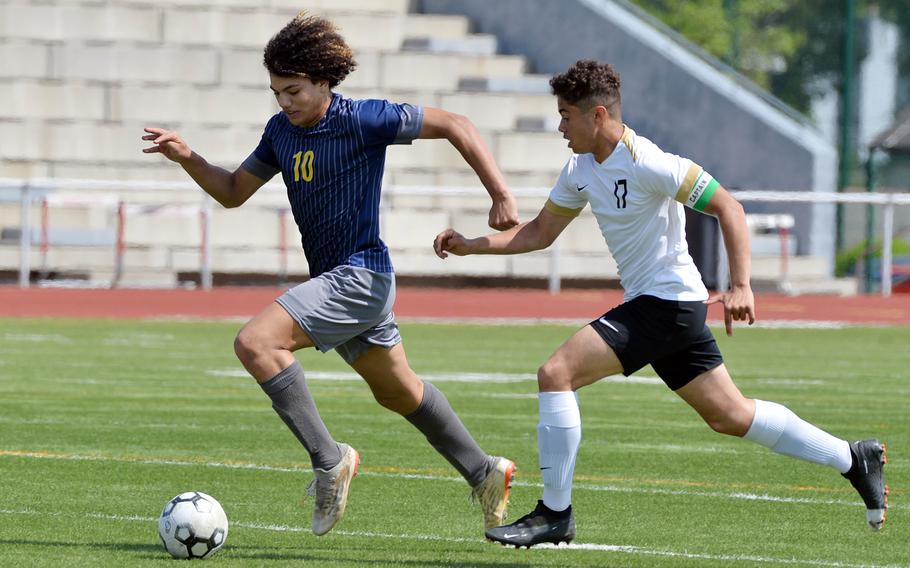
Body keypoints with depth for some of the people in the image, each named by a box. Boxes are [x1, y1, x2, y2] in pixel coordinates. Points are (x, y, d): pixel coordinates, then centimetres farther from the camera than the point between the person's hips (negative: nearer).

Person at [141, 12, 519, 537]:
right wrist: (188, 158, -1)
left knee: (256, 342, -22)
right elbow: (234, 192, 16)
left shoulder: (362, 120, -16)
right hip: (337, 280, 9)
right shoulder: (282, 131, 7)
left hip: (360, 276, -9)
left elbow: (454, 126, -11)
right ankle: (486, 475, 37)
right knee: (399, 393, 22)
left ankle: (329, 460, -17)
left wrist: (500, 194, -16)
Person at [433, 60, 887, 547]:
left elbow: (728, 208, -18)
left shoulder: (646, 164, -19)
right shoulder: (581, 169, 8)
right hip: (649, 304, 9)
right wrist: (470, 246, 7)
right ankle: (853, 459, 26)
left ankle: (554, 513, -11)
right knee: (731, 416, 15)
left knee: (556, 373, -17)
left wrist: (740, 286, -26)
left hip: (667, 303, -9)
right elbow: (539, 232, 18)